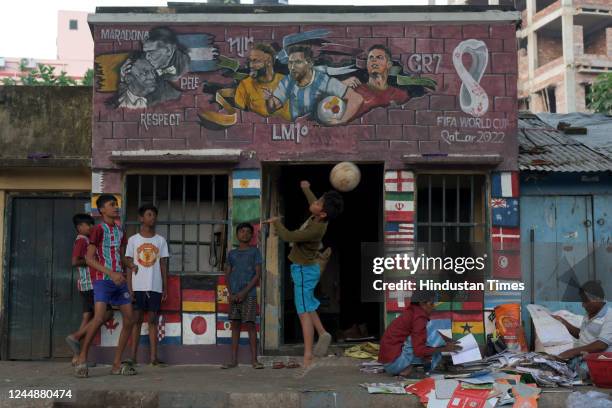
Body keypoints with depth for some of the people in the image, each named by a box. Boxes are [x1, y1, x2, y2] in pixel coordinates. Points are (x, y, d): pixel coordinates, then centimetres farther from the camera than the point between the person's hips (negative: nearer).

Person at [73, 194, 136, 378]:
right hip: (102, 280, -7)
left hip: (119, 280, 7)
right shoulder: (98, 229, -5)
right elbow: (89, 258, -12)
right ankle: (82, 358, -6)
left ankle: (117, 364, 11)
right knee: (99, 318, -23)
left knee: (129, 320, 3)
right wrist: (111, 273, -21)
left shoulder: (120, 231, 16)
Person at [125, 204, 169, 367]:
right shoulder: (133, 240, 4)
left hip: (155, 287, 1)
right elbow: (129, 265, 3)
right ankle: (133, 357, 6)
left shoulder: (161, 240, 8)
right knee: (137, 320, 2)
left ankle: (153, 358, 3)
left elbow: (163, 265, 8)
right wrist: (129, 288, -4)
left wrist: (165, 288, 3)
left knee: (153, 321, 2)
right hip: (138, 287, -1)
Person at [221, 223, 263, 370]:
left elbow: (258, 274, -2)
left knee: (250, 324, -7)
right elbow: (227, 275, 12)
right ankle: (234, 360, 6)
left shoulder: (254, 251, 5)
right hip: (234, 295, 3)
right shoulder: (231, 253, 15)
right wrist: (231, 293, -3)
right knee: (235, 325, 3)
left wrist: (244, 292, -10)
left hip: (249, 294, -3)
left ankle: (254, 360, -5)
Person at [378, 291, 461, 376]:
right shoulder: (419, 317, -15)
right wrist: (444, 348, -11)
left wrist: (449, 341, 14)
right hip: (395, 361, -10)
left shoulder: (411, 313, 14)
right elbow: (419, 350, -21)